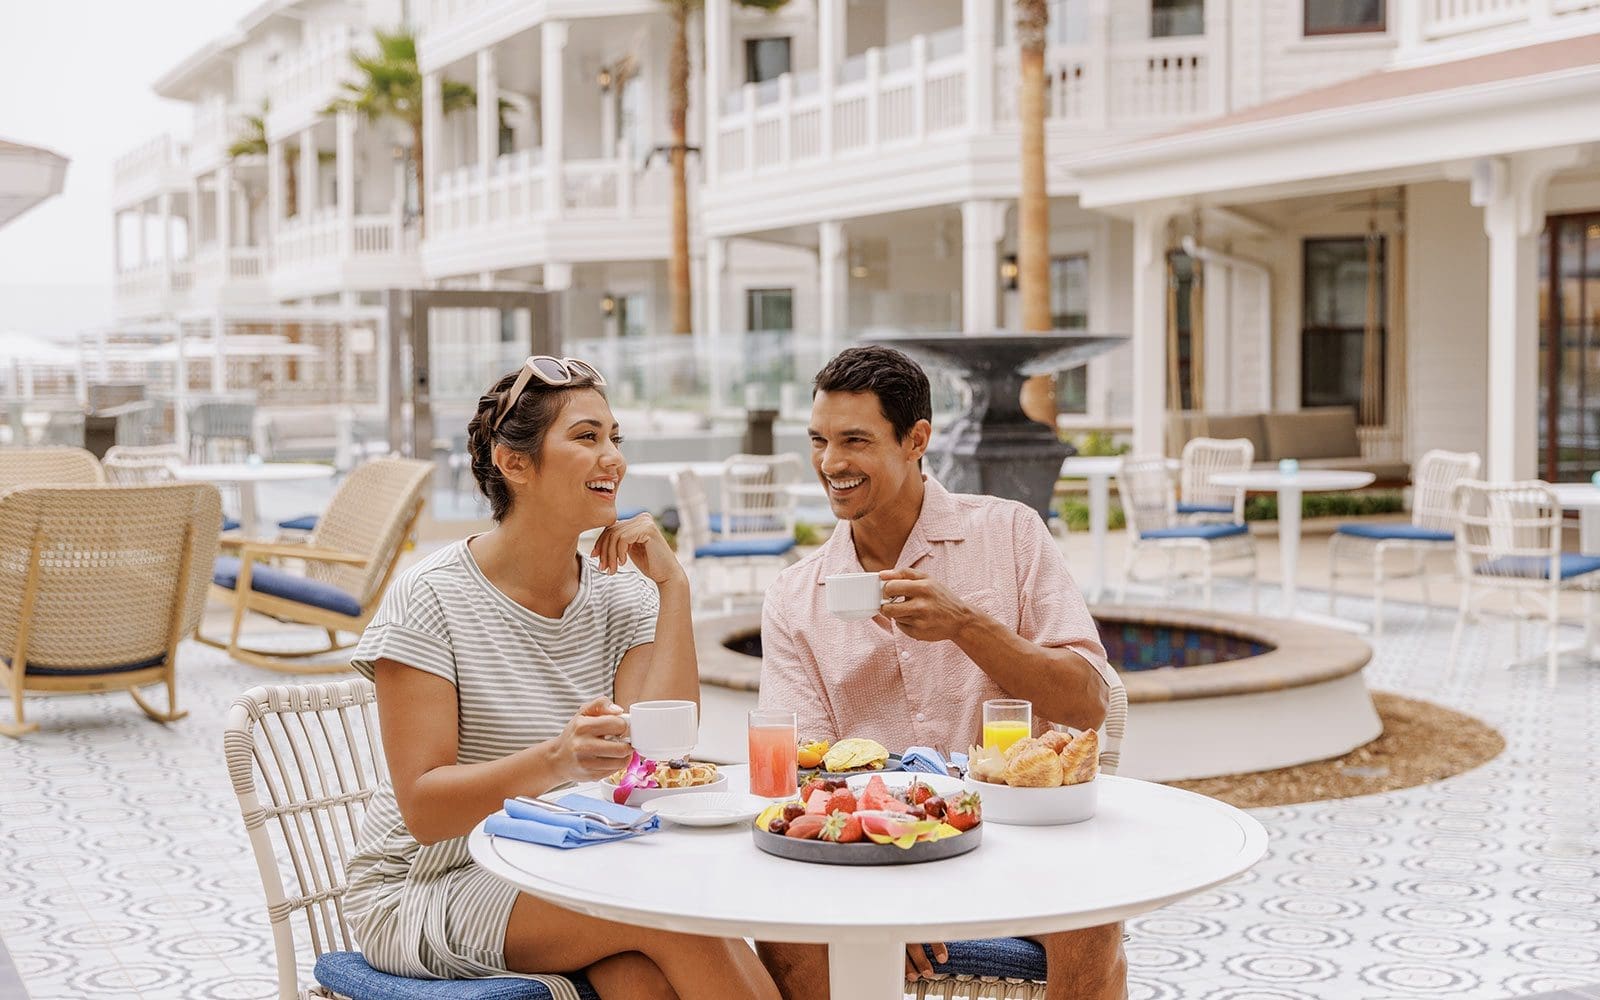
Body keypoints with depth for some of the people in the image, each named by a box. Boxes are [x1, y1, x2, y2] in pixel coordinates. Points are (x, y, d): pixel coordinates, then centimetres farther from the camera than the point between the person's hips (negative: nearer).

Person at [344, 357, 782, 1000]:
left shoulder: (622, 597, 3)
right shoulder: (430, 599, -11)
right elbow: (423, 810, -17)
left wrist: (673, 586, -11)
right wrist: (555, 761, -35)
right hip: (428, 892, -4)